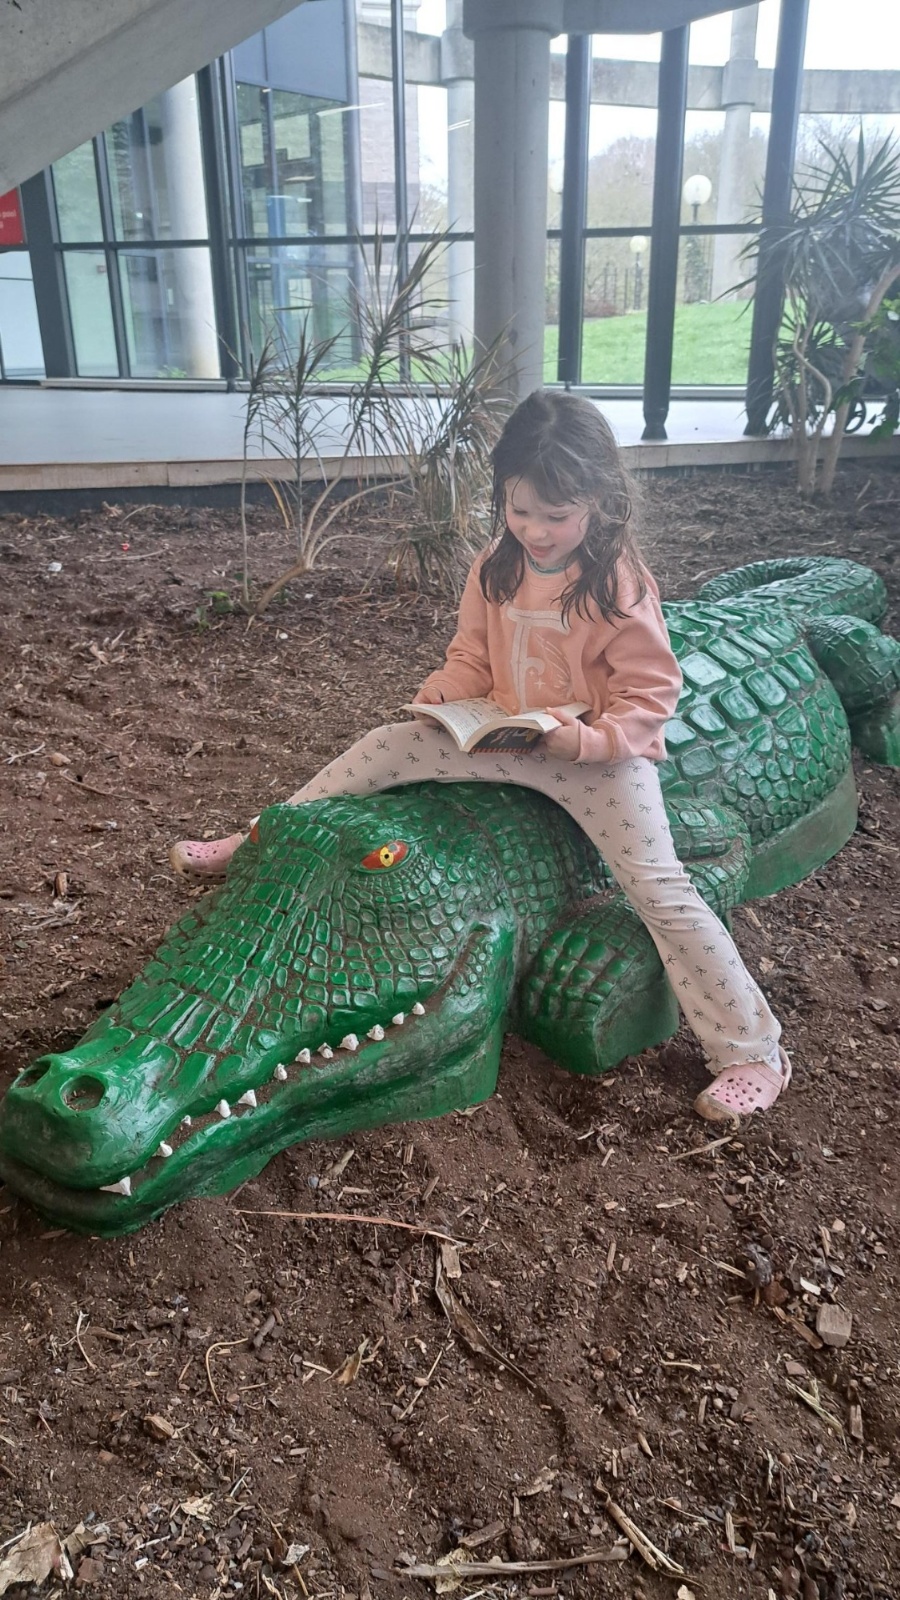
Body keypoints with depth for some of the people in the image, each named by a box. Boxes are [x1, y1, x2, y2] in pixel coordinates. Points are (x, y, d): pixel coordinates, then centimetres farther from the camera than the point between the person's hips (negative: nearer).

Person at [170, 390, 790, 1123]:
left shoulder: (620, 584, -17)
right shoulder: (497, 567, -1)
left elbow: (651, 695, -14)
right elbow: (472, 657, 11)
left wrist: (587, 741, -29)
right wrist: (442, 698, -9)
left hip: (600, 754, -5)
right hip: (503, 738, 6)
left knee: (662, 890, -16)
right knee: (378, 750, -1)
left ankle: (754, 1054, -5)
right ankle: (256, 847, 14)